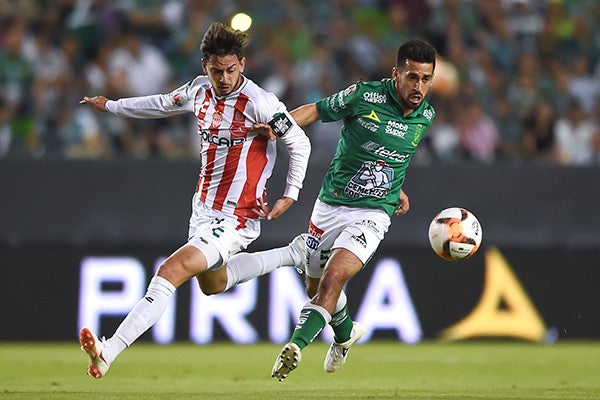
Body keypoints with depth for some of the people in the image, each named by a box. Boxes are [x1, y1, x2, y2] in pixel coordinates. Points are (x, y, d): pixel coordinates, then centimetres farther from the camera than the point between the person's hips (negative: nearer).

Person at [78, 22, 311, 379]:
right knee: (212, 283, 29)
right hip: (203, 211, 9)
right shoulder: (200, 91, 1)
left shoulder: (260, 103, -19)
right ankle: (293, 255, 42)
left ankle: (109, 352, -27)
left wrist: (290, 195, -12)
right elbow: (163, 104, 22)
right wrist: (112, 106, 33)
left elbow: (299, 142, -8)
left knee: (171, 272, -22)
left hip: (235, 219, -9)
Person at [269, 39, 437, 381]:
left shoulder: (426, 116, -2)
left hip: (373, 214, -1)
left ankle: (296, 345, -30)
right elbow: (316, 110, -3)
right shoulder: (365, 96, -14)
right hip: (331, 205, 1)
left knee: (334, 276, -25)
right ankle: (346, 333, 46)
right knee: (316, 286, 17)